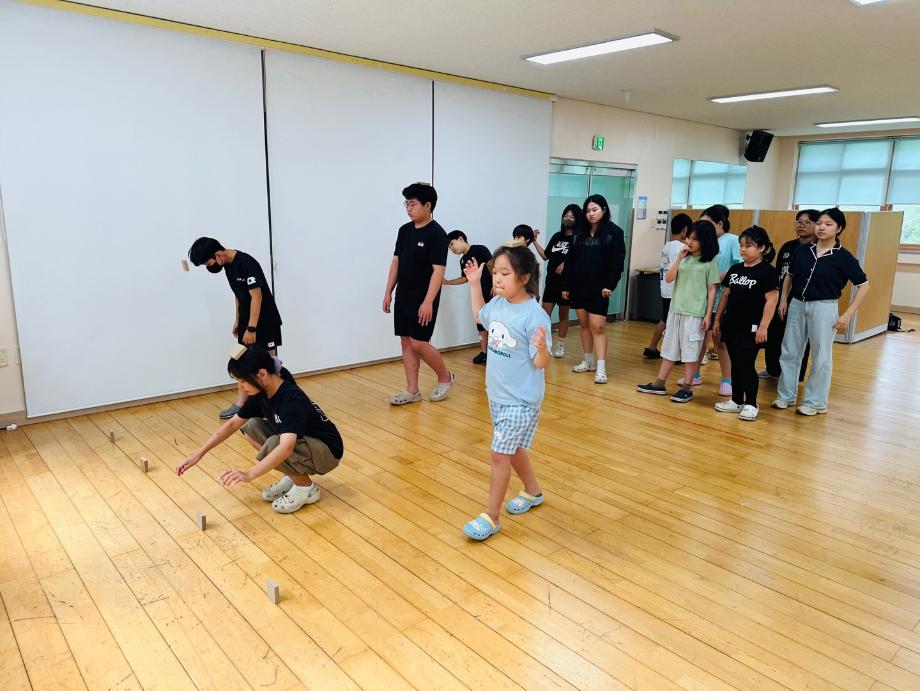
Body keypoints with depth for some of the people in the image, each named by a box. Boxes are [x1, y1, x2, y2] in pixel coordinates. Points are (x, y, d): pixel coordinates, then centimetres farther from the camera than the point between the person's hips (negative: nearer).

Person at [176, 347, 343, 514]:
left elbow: (286, 447, -43)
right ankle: (292, 476, 7)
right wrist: (198, 454, 3)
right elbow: (232, 424, 7)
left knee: (272, 445, -31)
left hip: (326, 451, -8)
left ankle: (306, 488, -6)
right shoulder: (261, 393, -6)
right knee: (251, 427, -2)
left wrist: (248, 474, -50)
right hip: (299, 441, 8)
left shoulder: (292, 399, -31)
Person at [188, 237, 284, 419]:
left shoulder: (247, 264, -24)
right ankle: (240, 404, 10)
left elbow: (257, 297, -24)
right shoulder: (228, 265, 4)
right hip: (247, 319, 8)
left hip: (264, 320, -8)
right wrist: (238, 320, 17)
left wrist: (252, 328, -23)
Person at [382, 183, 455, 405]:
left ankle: (446, 377, 17)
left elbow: (438, 270, -18)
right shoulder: (404, 230, 9)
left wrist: (428, 302, -23)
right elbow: (396, 262, 14)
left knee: (419, 344, -7)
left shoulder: (436, 234, -13)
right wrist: (388, 292, 11)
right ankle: (412, 391, 17)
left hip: (423, 300, -7)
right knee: (406, 343, 8)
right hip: (403, 297, 7)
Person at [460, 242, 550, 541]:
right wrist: (474, 283, 18)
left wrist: (542, 347, -42)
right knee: (513, 449, 22)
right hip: (496, 394, 8)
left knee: (500, 454, -4)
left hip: (520, 400, -8)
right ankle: (533, 491, 45)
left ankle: (491, 517, 11)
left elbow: (541, 363, -21)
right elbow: (480, 315, 23)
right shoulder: (497, 304, -1)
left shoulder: (534, 315, -23)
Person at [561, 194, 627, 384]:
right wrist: (566, 285, 7)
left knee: (598, 327, -8)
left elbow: (617, 262, -7)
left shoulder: (614, 232, -3)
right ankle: (588, 361, 24)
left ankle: (601, 368, -7)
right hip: (578, 286, 5)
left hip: (599, 288, -5)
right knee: (584, 324, 12)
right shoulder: (580, 232, 9)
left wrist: (610, 285, -15)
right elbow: (570, 260, 10)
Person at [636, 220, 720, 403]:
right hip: (675, 310, 5)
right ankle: (659, 384, 19)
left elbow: (711, 290, -5)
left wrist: (708, 315, -9)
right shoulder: (684, 258, 6)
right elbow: (668, 279, 0)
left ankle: (686, 388, 11)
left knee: (690, 350, 2)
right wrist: (679, 258, -9)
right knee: (669, 347, 11)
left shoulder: (710, 262, -5)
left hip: (695, 313, -5)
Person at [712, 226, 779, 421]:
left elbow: (771, 299, -12)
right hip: (731, 325, 6)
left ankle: (751, 404, 9)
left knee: (747, 365, -3)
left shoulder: (767, 271, -9)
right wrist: (718, 319, 14)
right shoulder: (735, 269, 10)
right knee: (735, 365, 12)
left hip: (751, 328, -6)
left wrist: (763, 326, -17)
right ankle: (736, 401, 22)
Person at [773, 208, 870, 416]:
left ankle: (816, 402, 16)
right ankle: (786, 395, 23)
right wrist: (783, 300, 7)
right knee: (789, 352, 10)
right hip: (797, 305, 4)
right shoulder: (802, 250, 2)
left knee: (821, 357, 4)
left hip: (823, 308, -4)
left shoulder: (843, 257, -8)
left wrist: (848, 315, -9)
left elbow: (863, 285, -4)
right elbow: (789, 276, 16)